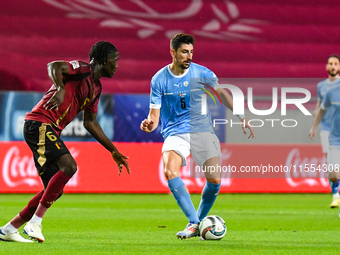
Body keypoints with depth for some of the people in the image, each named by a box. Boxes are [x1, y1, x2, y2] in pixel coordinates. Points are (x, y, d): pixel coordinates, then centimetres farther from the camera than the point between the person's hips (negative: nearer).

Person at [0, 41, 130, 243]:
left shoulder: (96, 87, 21)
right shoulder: (83, 69, -7)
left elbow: (90, 122, 28)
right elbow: (54, 66, -25)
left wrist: (115, 152, 27)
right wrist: (61, 89, -43)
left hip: (51, 131, 10)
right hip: (39, 124, -10)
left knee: (55, 190, 7)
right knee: (69, 166, -25)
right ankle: (35, 222, -23)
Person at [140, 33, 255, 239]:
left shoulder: (202, 73, -1)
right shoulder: (159, 79, -2)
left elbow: (222, 93, 12)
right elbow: (155, 113, 0)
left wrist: (242, 117, 6)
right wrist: (150, 124, -23)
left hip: (202, 130, 1)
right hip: (175, 133, -1)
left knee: (214, 179, -16)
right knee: (170, 172, -29)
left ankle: (199, 221, 9)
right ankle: (194, 223, -23)